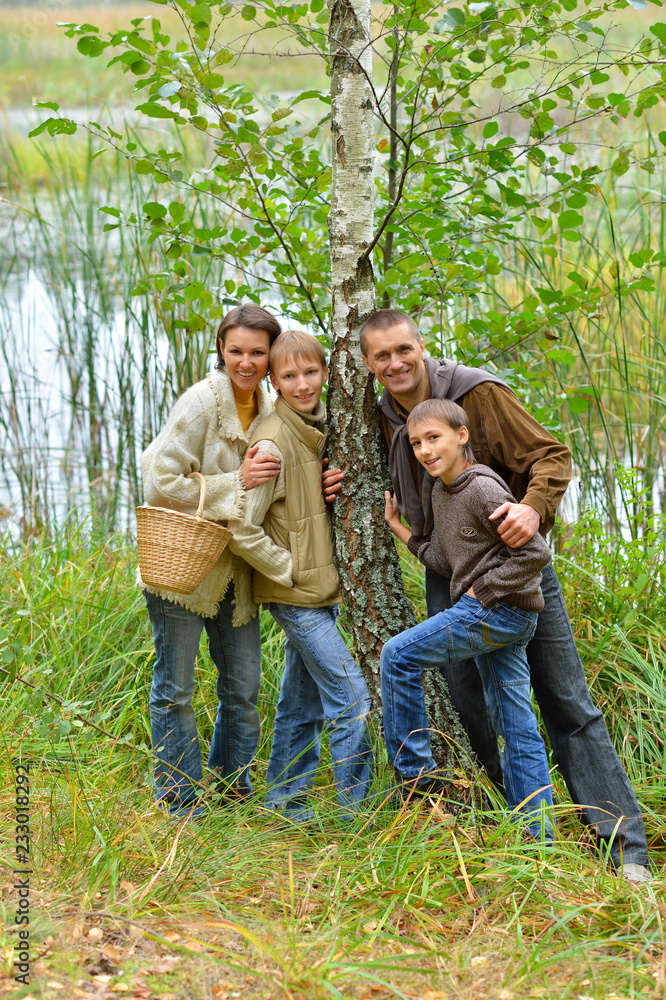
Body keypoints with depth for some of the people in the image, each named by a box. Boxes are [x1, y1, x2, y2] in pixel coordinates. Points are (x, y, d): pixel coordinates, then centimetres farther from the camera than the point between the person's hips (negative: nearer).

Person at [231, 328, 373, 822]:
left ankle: (285, 799, 26)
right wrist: (290, 570, -14)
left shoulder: (319, 428, 7)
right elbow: (242, 526, -20)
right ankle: (356, 810, -1)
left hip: (322, 589, 8)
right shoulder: (273, 442, -19)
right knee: (352, 699, -9)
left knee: (302, 700, 15)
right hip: (296, 594, -8)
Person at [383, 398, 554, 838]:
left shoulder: (482, 488, -16)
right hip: (494, 618, 10)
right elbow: (451, 562, 16)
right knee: (517, 728, 8)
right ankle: (538, 838, 11)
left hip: (500, 608, -10)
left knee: (398, 655, -4)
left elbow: (536, 552, -19)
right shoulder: (441, 491, 13)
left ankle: (415, 774, 4)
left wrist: (484, 589, -15)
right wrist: (401, 529, 14)